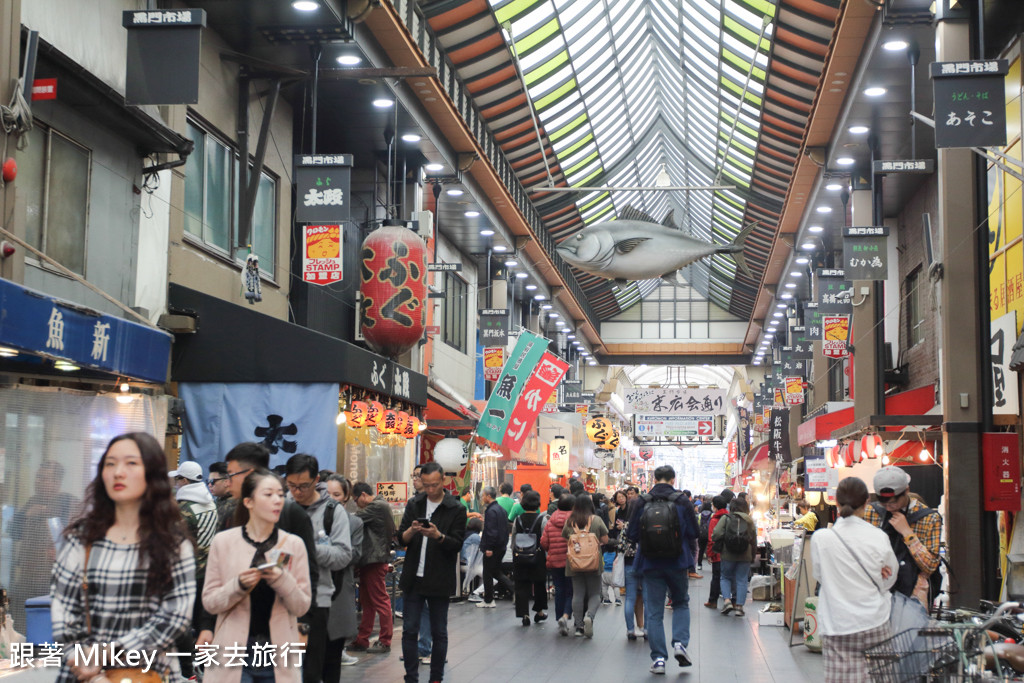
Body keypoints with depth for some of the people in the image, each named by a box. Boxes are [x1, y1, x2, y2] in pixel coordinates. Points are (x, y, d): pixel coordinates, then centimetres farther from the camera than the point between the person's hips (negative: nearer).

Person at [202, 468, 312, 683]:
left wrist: (282, 580, -16)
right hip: (234, 653, -1)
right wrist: (239, 585, -17)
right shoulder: (223, 541, 1)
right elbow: (209, 602, 0)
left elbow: (302, 606, 1)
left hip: (279, 656, 1)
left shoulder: (294, 544, 4)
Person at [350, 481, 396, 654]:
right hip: (369, 561, 10)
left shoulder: (377, 507, -13)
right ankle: (362, 641, 17)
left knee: (380, 601, -3)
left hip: (375, 561, -10)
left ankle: (385, 642, 3)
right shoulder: (379, 506, 18)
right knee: (366, 602, 12)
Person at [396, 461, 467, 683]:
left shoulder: (456, 509, -3)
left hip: (440, 581, -3)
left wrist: (438, 536, -26)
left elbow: (457, 544, -8)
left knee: (439, 632, 6)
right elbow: (401, 539, 5)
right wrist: (412, 531, -17)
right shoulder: (414, 504, 7)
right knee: (409, 630, 3)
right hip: (414, 578, 3)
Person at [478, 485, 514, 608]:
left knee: (488, 574, 2)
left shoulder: (491, 511, -17)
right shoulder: (501, 509, 13)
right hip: (501, 546, 9)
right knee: (497, 572, 17)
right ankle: (514, 590, 6)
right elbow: (505, 528, 18)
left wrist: (489, 547, -22)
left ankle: (488, 601, 9)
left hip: (492, 548, -9)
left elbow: (491, 530, -23)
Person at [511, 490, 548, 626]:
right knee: (539, 584, 16)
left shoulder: (518, 520, -1)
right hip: (538, 558, -1)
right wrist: (547, 558, 1)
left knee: (522, 586, 5)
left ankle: (524, 614, -2)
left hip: (520, 558, 1)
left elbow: (513, 541, 4)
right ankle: (539, 612, 25)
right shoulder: (542, 520, -9)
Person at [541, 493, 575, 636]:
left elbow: (544, 542, 3)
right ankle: (565, 616, -17)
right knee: (571, 591, 4)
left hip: (554, 561, 3)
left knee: (559, 591, 13)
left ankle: (560, 618, 17)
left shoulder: (550, 521, 1)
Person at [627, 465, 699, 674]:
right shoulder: (682, 501, -5)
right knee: (681, 603, 20)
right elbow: (693, 532, 0)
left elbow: (632, 534, 0)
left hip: (650, 563, 0)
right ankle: (680, 643, 0)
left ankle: (658, 658, 3)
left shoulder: (642, 502, -3)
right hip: (677, 562, 0)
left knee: (654, 612, 6)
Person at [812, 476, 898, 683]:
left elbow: (820, 575, 4)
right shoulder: (878, 538, -6)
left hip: (837, 628, -1)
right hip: (874, 624, 1)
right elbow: (889, 579, 9)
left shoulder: (821, 538, -8)